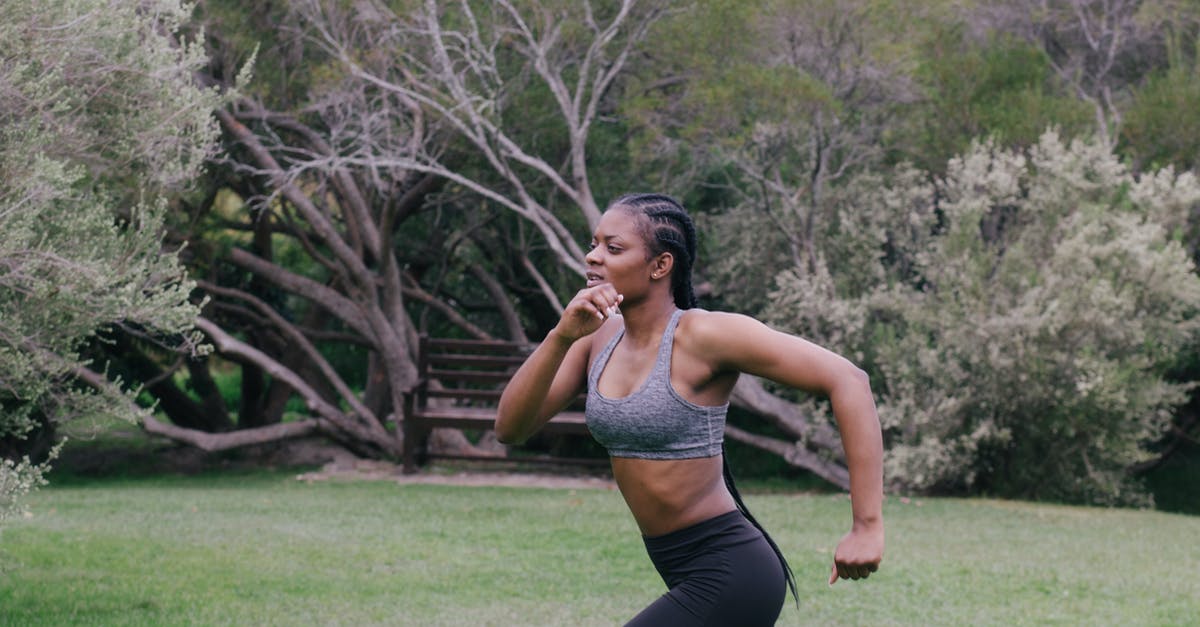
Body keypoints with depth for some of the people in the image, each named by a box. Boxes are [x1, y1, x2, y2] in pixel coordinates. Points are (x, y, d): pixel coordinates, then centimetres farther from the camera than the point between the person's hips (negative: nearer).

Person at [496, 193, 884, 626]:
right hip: (689, 577, 8)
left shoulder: (705, 334, -16)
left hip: (729, 577, -8)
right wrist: (561, 337, -18)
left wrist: (867, 526, -23)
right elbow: (510, 428, -3)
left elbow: (847, 381, -19)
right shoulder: (598, 338, 5)